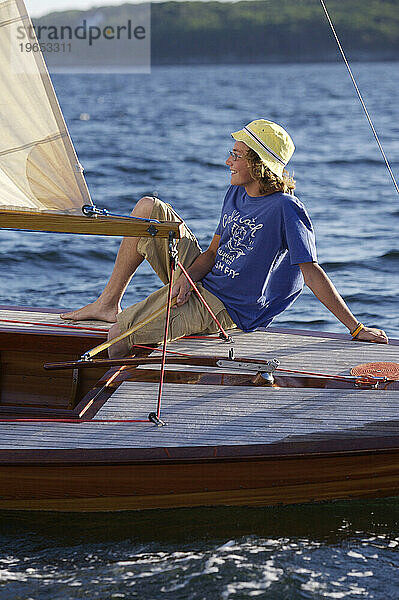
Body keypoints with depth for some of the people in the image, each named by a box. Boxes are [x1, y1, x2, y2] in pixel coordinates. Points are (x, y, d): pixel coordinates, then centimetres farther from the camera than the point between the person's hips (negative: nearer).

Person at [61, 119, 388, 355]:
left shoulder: (285, 208, -21)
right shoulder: (236, 194, 5)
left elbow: (312, 271, -22)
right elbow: (214, 252, 8)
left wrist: (357, 329, -24)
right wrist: (187, 275, -14)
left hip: (223, 309, -9)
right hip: (198, 282, 9)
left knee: (119, 333, -20)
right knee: (148, 207, 3)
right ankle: (108, 303, 9)